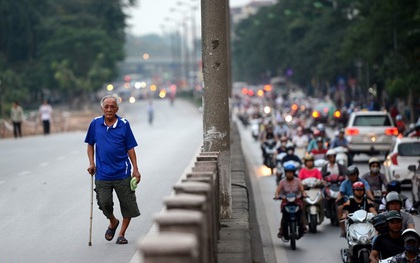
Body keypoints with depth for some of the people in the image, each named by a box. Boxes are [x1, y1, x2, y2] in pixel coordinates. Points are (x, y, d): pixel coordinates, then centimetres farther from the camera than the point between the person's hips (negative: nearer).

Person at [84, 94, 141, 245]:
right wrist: (91, 163, 2)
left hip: (122, 173, -1)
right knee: (104, 203, -3)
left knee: (128, 205, 3)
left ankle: (122, 233, 19)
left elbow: (130, 148, 1)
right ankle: (113, 222, 28)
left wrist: (135, 170, -3)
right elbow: (90, 144, 14)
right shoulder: (95, 124, 2)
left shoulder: (124, 124, -3)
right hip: (102, 174, 1)